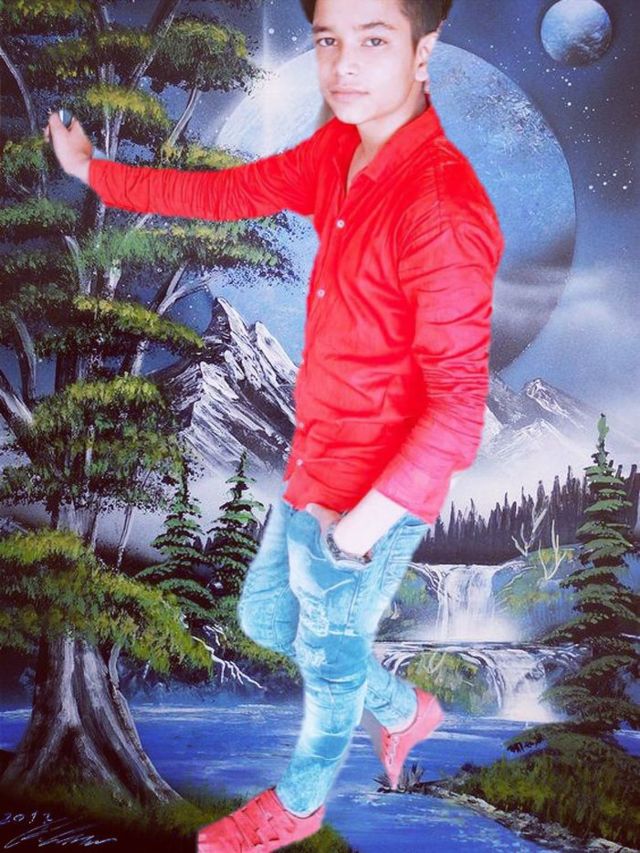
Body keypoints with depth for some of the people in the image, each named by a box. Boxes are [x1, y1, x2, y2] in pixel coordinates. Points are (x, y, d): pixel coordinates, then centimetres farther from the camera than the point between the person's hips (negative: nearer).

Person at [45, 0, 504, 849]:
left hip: (368, 501, -8)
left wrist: (364, 525, -23)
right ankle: (405, 710, 49)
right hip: (312, 474, 8)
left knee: (330, 661, 18)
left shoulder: (440, 207, -29)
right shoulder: (339, 151, -2)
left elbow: (458, 406, -29)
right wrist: (94, 171, 17)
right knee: (265, 617, 27)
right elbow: (231, 191, 11)